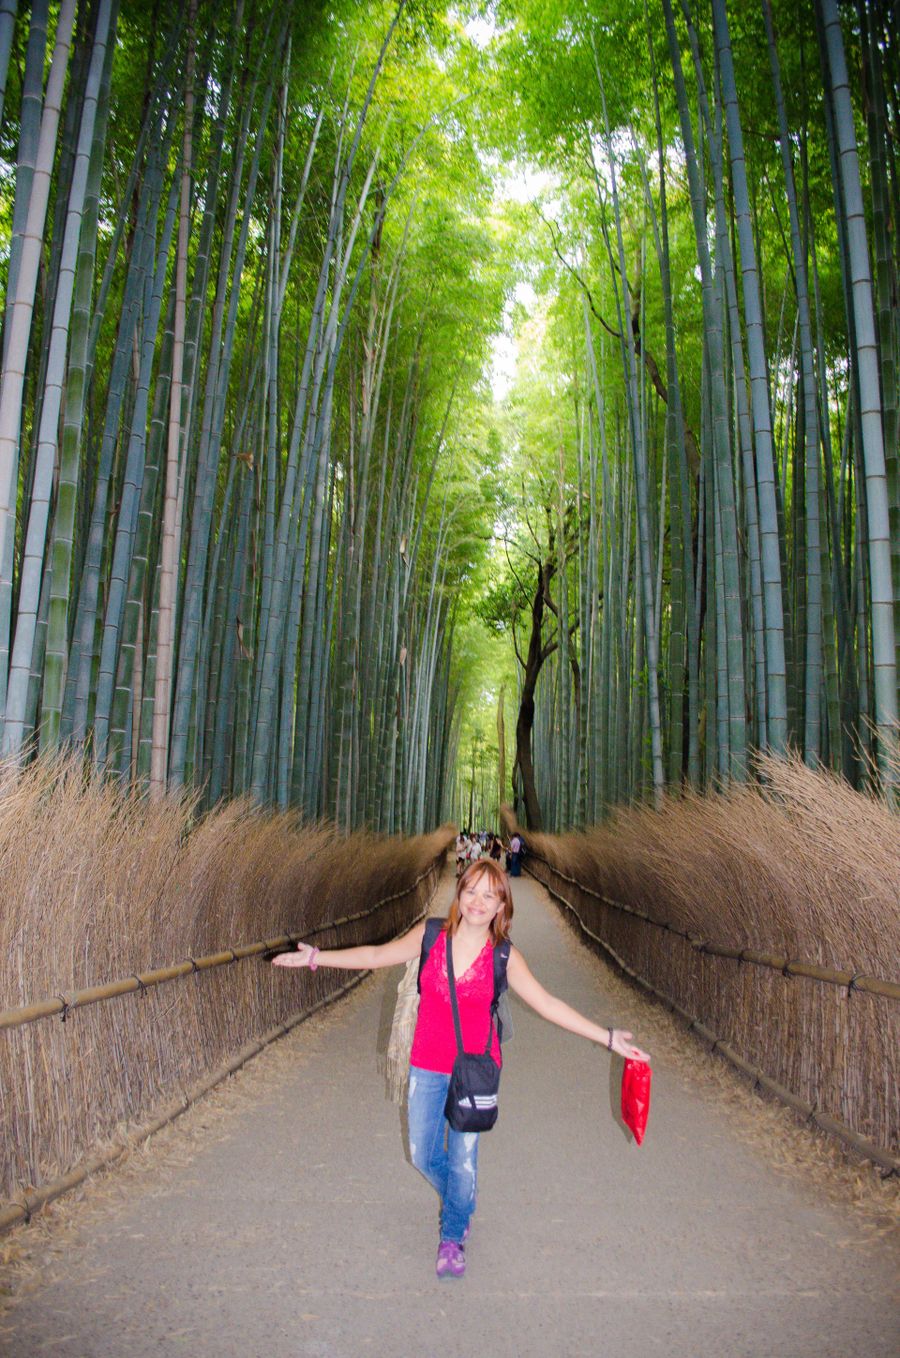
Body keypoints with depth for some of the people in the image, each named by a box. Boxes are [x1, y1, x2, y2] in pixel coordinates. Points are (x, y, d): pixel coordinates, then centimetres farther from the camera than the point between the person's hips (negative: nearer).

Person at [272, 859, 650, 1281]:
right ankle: (461, 1202, 48)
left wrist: (608, 1038, -13)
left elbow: (548, 1004, -9)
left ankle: (453, 1237, 38)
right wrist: (315, 956, -3)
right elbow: (377, 955, -1)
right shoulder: (430, 935, -9)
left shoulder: (505, 957, -12)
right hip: (427, 1067, 2)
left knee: (462, 1158, 9)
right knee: (423, 1156, 14)